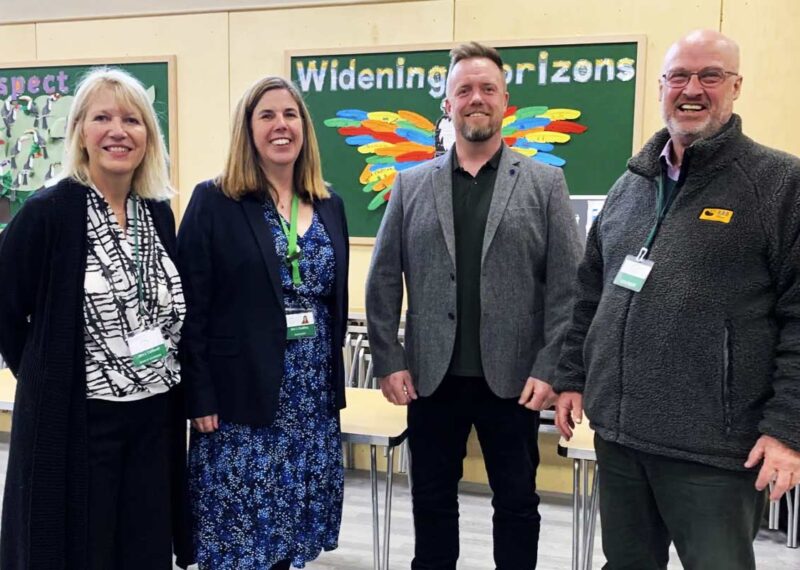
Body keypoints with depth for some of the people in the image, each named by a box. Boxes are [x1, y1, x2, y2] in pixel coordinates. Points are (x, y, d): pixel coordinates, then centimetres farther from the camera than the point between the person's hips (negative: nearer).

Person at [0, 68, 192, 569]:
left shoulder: (160, 213, 5)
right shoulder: (47, 212, -11)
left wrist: (160, 377, 9)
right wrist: (48, 379, 0)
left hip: (155, 419, 5)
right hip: (73, 420, -4)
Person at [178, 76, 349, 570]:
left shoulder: (329, 205, 8)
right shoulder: (214, 201, -7)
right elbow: (191, 306, -10)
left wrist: (332, 378, 11)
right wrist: (200, 396, -13)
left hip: (313, 392, 5)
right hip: (241, 392, -5)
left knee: (293, 524, 14)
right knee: (238, 528, 4)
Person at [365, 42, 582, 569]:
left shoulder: (545, 183, 1)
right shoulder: (411, 185, 5)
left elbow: (568, 286, -3)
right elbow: (383, 282, 3)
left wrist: (549, 368, -10)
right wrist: (389, 362, -3)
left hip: (514, 378, -1)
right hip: (430, 377, 2)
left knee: (517, 504, 13)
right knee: (432, 501, 14)